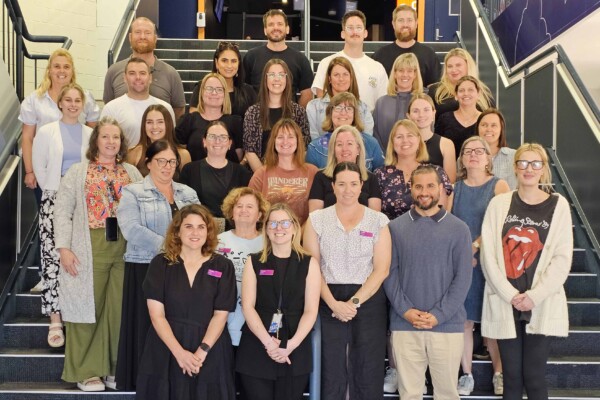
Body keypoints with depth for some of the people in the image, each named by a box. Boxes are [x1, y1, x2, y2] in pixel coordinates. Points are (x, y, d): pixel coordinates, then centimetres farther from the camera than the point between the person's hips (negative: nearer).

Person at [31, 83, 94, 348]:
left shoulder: (90, 134, 6)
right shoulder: (46, 132, 3)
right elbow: (39, 166, 4)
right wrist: (52, 191, 2)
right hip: (54, 200, -1)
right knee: (53, 257, -8)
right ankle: (55, 320, -5)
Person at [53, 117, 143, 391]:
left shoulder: (132, 173, 13)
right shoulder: (78, 172, 5)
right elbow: (62, 211, 0)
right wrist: (64, 248, -9)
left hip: (126, 250, 2)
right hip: (90, 250, -2)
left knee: (120, 308, 4)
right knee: (89, 307, 2)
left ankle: (118, 369, 16)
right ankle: (87, 371, 12)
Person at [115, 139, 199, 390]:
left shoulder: (188, 193, 16)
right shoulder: (133, 193, 2)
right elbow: (131, 229, -13)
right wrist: (166, 246, -17)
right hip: (146, 269, -3)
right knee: (147, 327, -1)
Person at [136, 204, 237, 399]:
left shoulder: (223, 266, 1)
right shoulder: (160, 264, 0)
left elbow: (221, 315, -2)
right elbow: (156, 314, -5)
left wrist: (202, 352, -15)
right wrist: (179, 352, -16)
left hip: (210, 352, 0)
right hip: (165, 350, 0)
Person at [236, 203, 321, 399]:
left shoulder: (308, 263, 4)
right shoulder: (254, 262, 6)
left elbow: (311, 310, -1)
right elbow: (247, 307, -3)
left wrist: (291, 345, -14)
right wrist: (268, 342, -15)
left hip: (295, 350, 0)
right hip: (256, 348, 0)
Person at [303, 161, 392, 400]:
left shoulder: (378, 221, 3)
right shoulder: (317, 220, 4)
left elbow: (381, 269, -3)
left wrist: (355, 302, -12)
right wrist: (334, 303, -11)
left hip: (368, 301, 0)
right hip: (329, 302, 0)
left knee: (367, 371, 4)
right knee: (331, 371, 4)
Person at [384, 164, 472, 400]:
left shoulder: (458, 229, 2)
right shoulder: (395, 227, 4)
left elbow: (463, 278, -3)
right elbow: (389, 273, 1)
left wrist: (438, 315, -11)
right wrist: (405, 310, -12)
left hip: (447, 326, 0)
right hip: (404, 325, 1)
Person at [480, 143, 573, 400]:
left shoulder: (558, 205, 2)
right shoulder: (499, 204, 4)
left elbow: (562, 259, -3)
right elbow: (488, 255, -2)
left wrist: (535, 296, -12)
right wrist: (510, 295, -11)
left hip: (542, 306, -1)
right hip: (505, 304, 1)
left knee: (534, 376, 2)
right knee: (511, 376, 7)